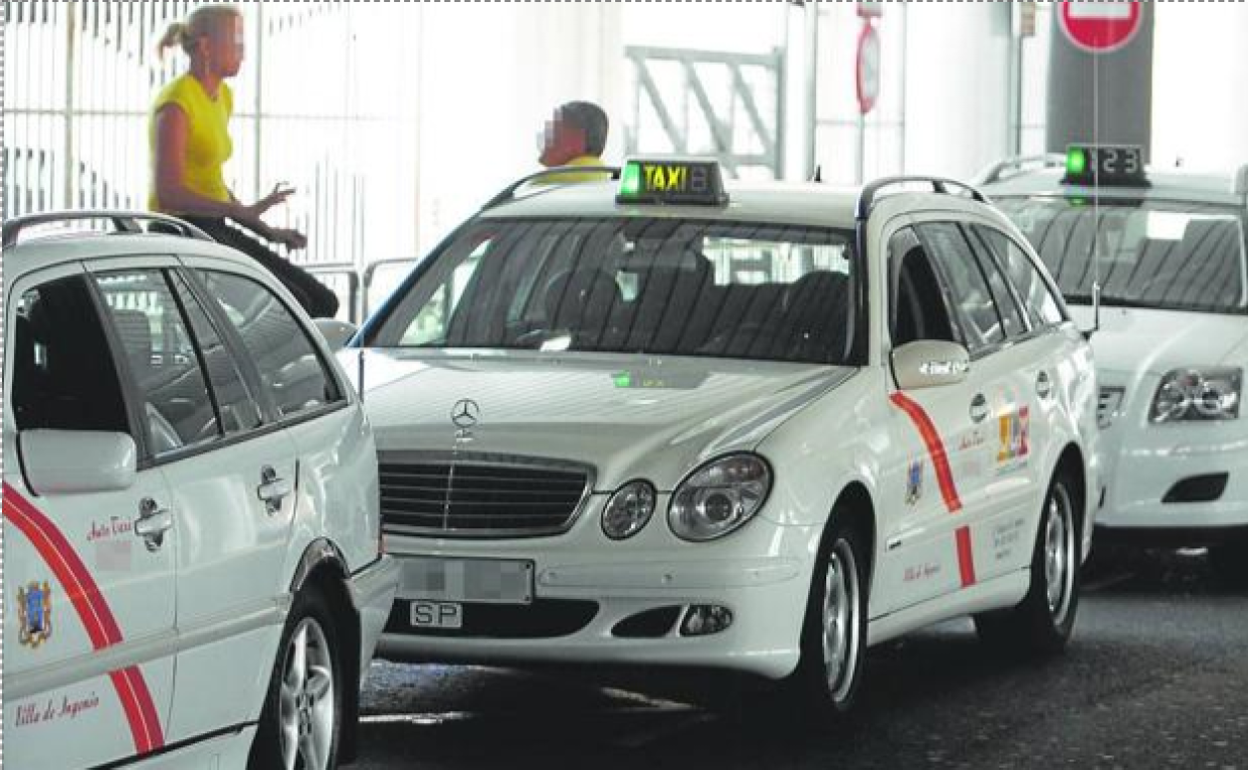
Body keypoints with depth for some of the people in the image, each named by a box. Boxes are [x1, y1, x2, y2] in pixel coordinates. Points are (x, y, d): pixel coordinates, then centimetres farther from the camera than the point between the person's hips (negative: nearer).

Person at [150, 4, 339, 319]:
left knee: (322, 303, -1)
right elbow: (168, 193, -22)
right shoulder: (176, 105, -14)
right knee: (293, 305, -21)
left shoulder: (222, 97, 15)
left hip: (214, 232, 9)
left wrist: (267, 231, 13)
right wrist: (244, 212, -30)